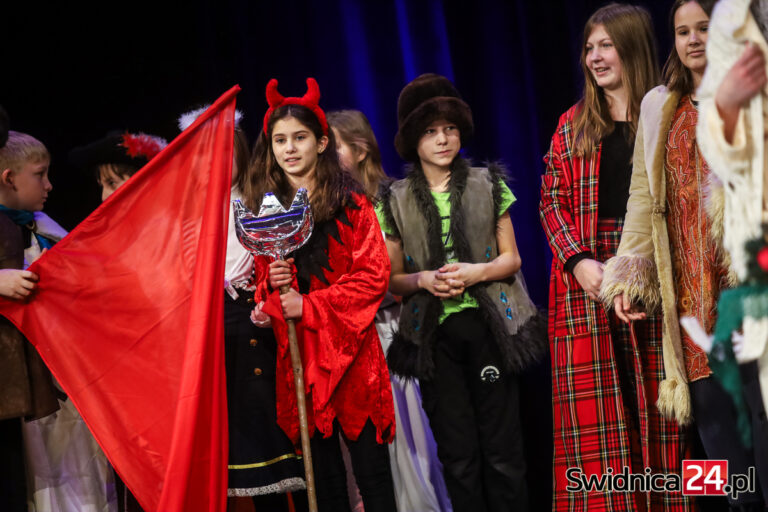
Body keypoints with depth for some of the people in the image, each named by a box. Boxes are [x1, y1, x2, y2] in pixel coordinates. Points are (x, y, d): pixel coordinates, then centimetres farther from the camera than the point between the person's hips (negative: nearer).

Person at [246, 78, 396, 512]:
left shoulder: (350, 203, -1)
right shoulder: (266, 208, 11)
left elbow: (374, 276, -7)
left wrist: (308, 305, -14)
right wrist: (271, 286, -6)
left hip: (348, 350, -3)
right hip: (296, 357, 4)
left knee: (371, 469, -3)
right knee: (323, 472, 7)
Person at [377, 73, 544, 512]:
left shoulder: (487, 185, 5)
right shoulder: (396, 201, 6)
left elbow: (511, 259, 7)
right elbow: (393, 279, 9)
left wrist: (476, 272, -12)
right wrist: (423, 280, -11)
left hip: (488, 326, -1)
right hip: (434, 335, 1)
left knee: (502, 452, -4)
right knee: (458, 456, 3)